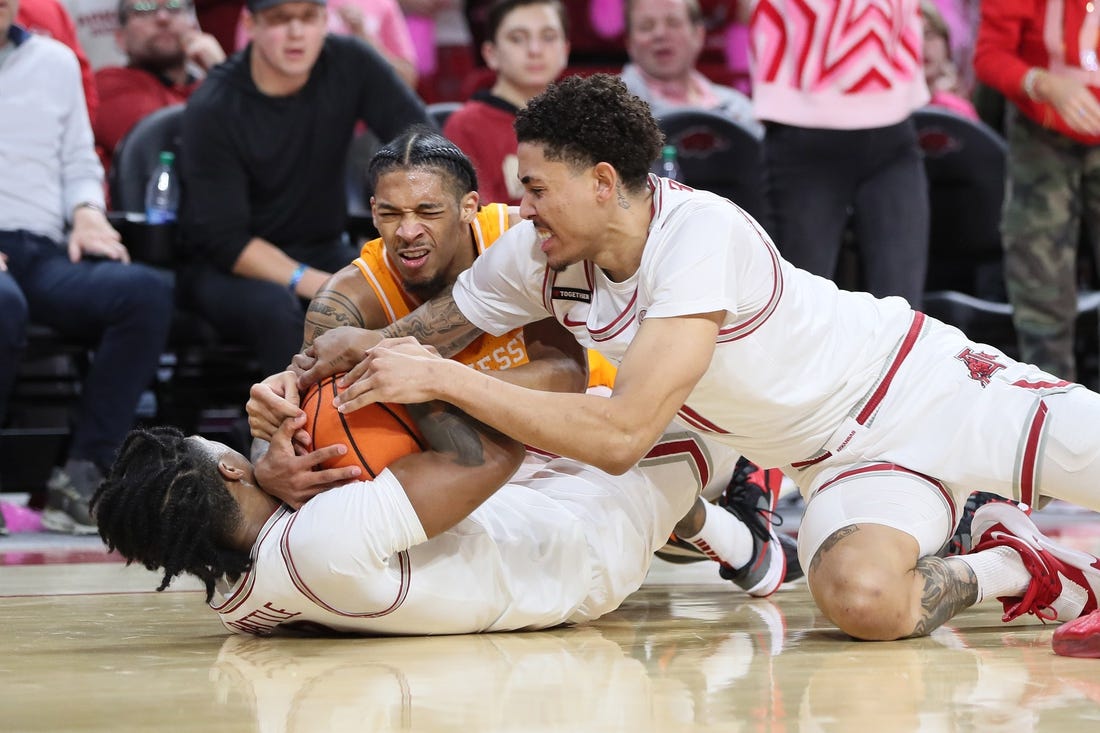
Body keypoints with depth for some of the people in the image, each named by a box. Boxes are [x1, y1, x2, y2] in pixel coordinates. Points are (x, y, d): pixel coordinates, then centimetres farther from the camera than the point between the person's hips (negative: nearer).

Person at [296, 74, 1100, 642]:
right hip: (844, 462, 5)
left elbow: (622, 435, -38)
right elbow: (419, 334, 6)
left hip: (928, 383, -4)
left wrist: (442, 378, -37)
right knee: (861, 599, -30)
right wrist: (323, 369, -14)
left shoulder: (700, 233, -31)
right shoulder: (536, 259, -10)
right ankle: (1011, 570, 1)